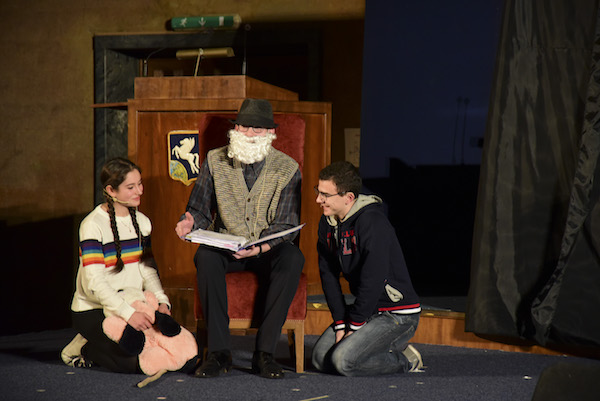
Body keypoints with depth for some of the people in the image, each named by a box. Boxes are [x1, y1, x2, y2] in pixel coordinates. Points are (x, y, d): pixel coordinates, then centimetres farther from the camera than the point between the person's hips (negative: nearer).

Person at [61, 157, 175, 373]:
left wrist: (161, 301, -11)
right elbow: (94, 282, -22)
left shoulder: (142, 222, 8)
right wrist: (128, 313, -30)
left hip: (131, 305, 7)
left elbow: (148, 269, 8)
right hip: (93, 310, -7)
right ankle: (83, 350, 5)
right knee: (132, 362, -25)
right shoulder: (93, 225, -15)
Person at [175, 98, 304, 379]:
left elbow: (285, 225, -8)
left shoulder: (287, 169, -3)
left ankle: (264, 352, -29)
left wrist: (260, 247, -28)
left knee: (293, 258, -34)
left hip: (267, 250, -1)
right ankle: (219, 351, -28)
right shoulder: (215, 161, 3)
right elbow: (200, 209, 7)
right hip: (224, 246, 1)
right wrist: (189, 221, -19)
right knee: (204, 256, -34)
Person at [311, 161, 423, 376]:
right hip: (366, 307, 9)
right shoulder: (327, 222, 3)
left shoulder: (372, 222, -23)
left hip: (397, 314, -9)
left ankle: (405, 361, 2)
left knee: (344, 360, -22)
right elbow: (328, 275, 4)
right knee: (320, 358, 2)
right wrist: (340, 322, -3)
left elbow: (373, 280, -25)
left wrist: (354, 326, -17)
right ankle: (392, 346, 12)